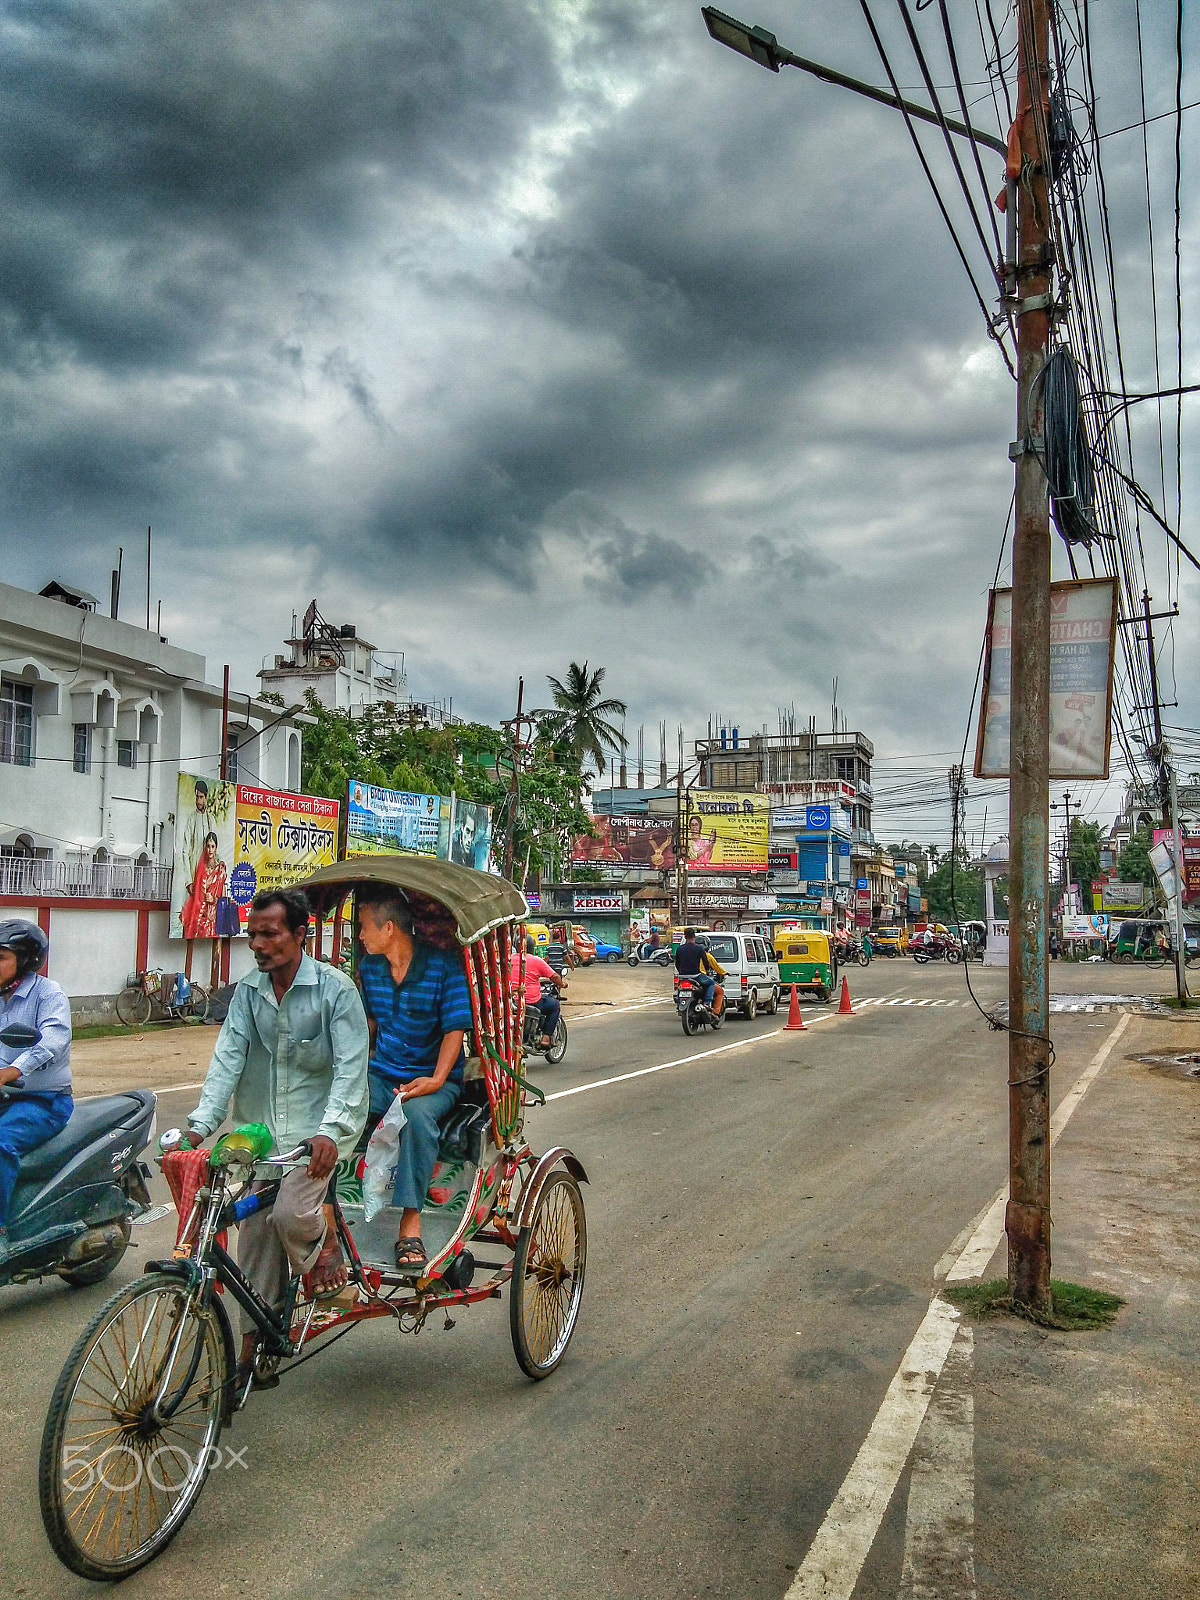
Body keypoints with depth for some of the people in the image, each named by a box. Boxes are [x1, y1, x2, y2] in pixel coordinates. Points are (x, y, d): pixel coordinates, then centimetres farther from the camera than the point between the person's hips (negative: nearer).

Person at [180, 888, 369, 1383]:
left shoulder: (335, 988, -11)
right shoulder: (248, 990, 4)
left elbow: (351, 1066, -15)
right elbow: (228, 1058, -2)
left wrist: (330, 1130, -28)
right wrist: (200, 1124, -14)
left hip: (319, 1127, -5)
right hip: (261, 1128, 5)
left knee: (290, 1213, -24)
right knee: (255, 1235, 6)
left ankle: (325, 1249, 11)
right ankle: (253, 1346, 21)